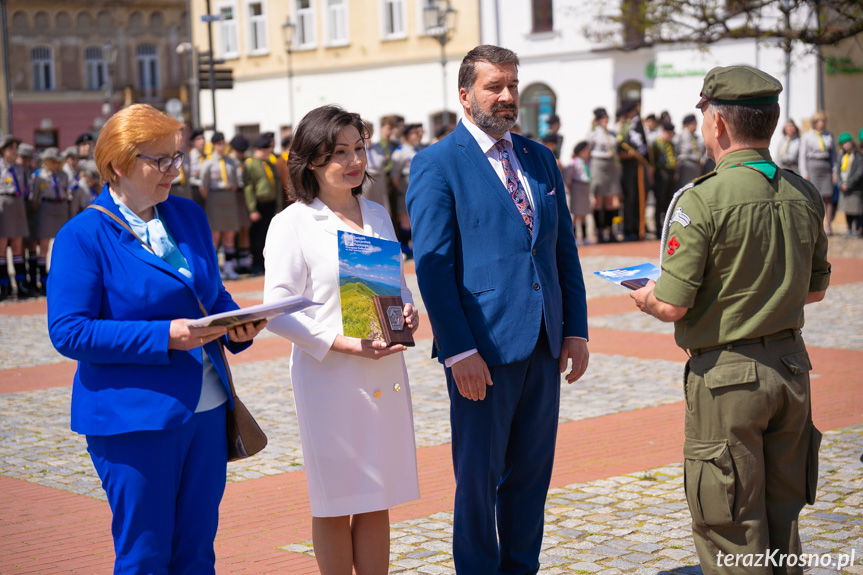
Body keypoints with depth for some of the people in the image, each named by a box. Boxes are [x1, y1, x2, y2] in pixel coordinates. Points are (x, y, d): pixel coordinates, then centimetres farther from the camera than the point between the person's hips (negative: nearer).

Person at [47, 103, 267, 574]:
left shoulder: (189, 216, 10)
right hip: (133, 419, -6)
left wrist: (237, 323, -4)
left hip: (206, 410, 6)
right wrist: (164, 337, -21)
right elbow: (68, 331, -15)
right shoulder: (83, 236, -9)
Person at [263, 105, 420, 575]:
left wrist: (407, 312, -3)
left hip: (385, 373, 5)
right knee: (335, 504, 5)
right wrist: (347, 343, -20)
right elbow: (278, 312, -11)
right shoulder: (292, 225, -7)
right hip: (328, 376, -5)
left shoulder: (378, 215, 11)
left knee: (377, 501, 11)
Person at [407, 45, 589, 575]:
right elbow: (432, 264, -10)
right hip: (483, 347, -5)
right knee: (479, 477, 4)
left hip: (544, 345, 6)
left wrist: (576, 329, 7)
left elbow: (565, 249, 15)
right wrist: (458, 351, -16)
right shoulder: (437, 164, -5)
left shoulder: (540, 159, 14)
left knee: (531, 473, 12)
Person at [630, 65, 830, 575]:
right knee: (782, 522, 18)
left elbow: (673, 306, -18)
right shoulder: (803, 193, 3)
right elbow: (816, 288, 13)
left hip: (727, 374, -6)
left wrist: (645, 297, 3)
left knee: (730, 530, 4)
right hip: (791, 365, 7)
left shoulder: (702, 200, -18)